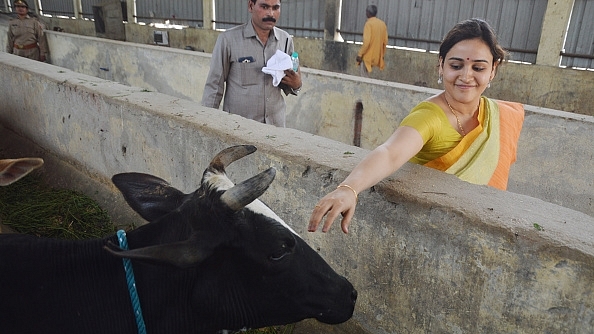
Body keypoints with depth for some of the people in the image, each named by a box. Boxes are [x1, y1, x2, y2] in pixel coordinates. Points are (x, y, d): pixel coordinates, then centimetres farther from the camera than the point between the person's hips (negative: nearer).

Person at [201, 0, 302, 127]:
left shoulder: (286, 40, 0)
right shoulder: (228, 39, -12)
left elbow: (286, 85, 10)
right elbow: (214, 85, -6)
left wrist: (296, 85, -11)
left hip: (275, 123, 3)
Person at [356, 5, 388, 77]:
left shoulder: (369, 23, -14)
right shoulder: (382, 23, 7)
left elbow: (366, 41, -22)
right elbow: (385, 41, 9)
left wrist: (360, 54, -16)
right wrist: (382, 54, 19)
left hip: (368, 56, -7)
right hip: (377, 55, 7)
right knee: (366, 74, 21)